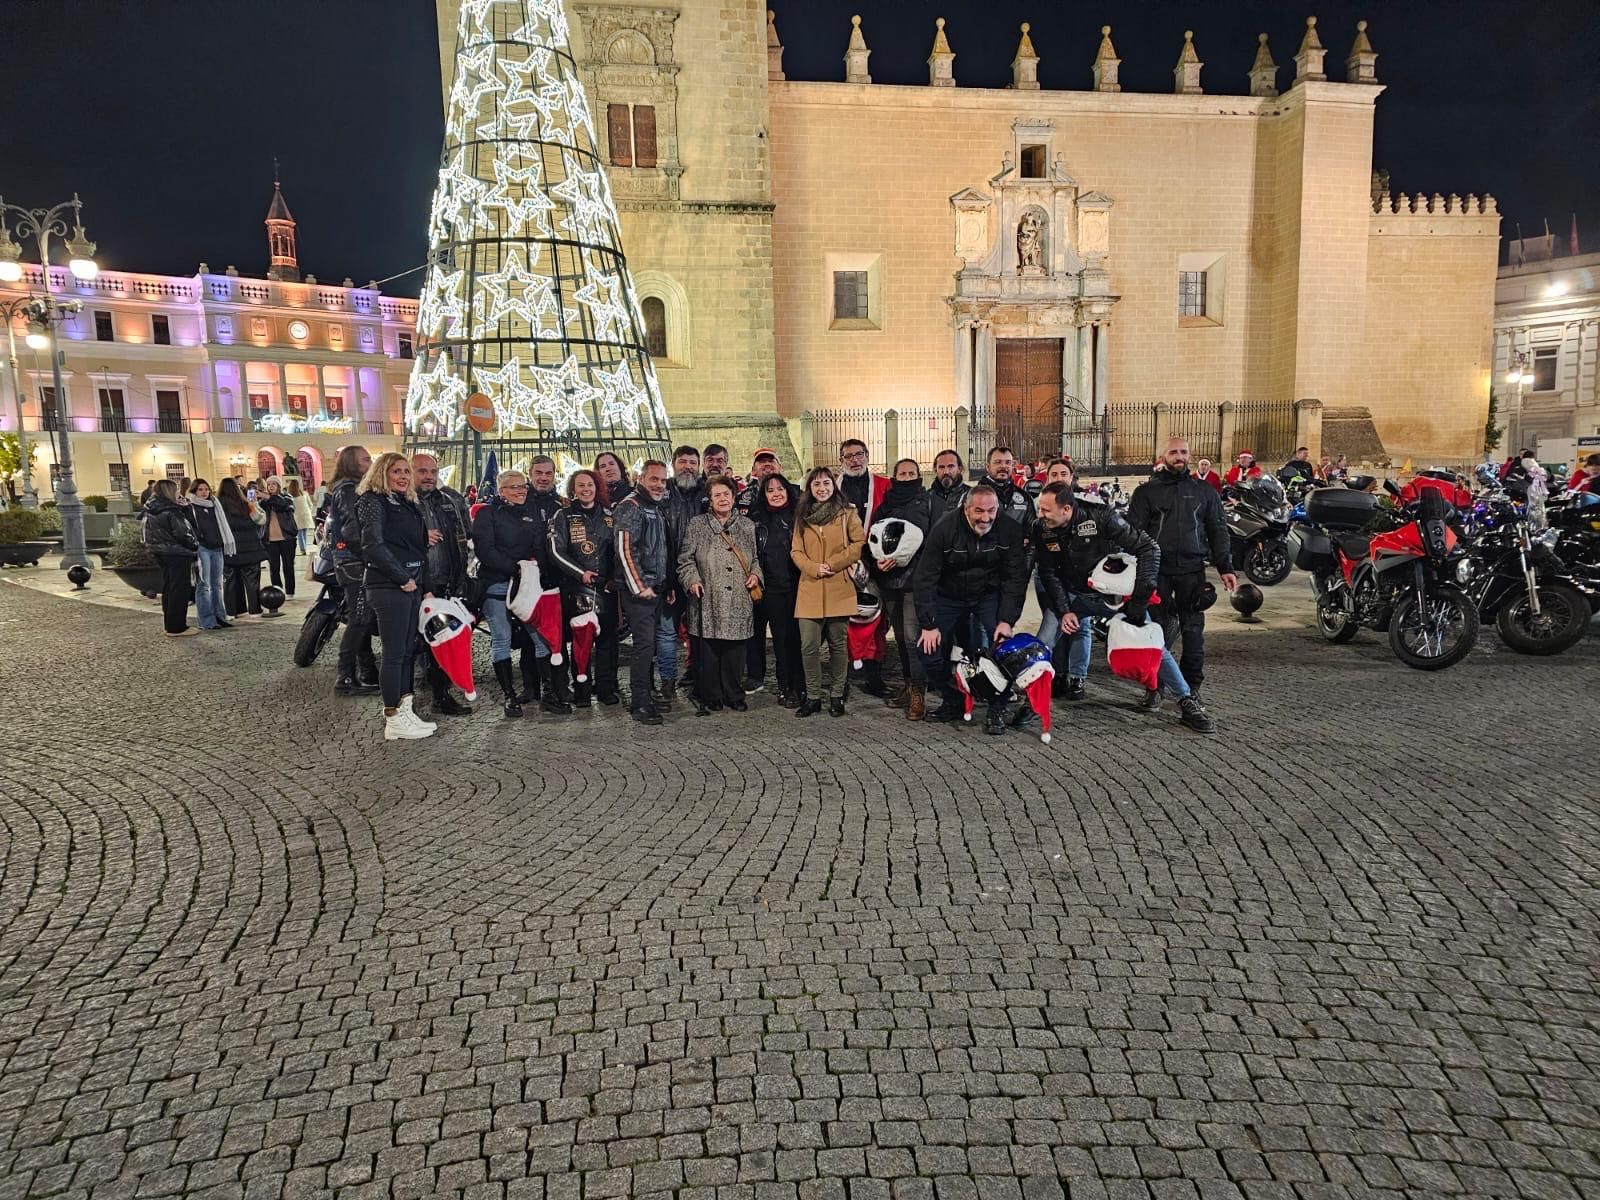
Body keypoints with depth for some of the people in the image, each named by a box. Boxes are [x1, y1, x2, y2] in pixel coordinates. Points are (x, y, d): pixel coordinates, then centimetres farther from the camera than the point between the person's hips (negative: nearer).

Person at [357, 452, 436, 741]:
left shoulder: (410, 504, 19)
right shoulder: (373, 501, -6)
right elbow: (373, 546, -16)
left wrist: (426, 587, 15)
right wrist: (403, 579, -14)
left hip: (412, 586, 8)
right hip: (388, 587, -8)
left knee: (408, 651, 10)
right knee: (394, 653, -5)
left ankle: (405, 711, 17)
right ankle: (394, 720, 1)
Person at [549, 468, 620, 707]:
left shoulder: (608, 515, 12)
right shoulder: (564, 517, 3)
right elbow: (556, 552, -3)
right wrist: (581, 573, -12)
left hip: (607, 587, 3)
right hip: (576, 588, -2)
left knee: (607, 637, 4)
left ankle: (606, 688, 12)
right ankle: (581, 691, 8)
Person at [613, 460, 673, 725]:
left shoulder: (657, 509, 19)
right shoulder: (630, 507, -9)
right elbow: (625, 550, -17)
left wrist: (668, 584, 19)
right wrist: (640, 586, -18)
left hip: (656, 589, 9)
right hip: (639, 589, -8)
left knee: (649, 644, 11)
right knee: (644, 644, -10)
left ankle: (643, 696, 19)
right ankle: (640, 704, -6)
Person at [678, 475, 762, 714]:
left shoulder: (747, 525, 14)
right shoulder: (697, 525, 6)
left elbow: (756, 557, 22)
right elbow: (685, 559, 5)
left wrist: (755, 574, 4)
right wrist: (692, 580, -9)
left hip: (739, 600, 2)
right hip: (708, 600, -2)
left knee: (735, 650, 5)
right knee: (707, 651, 0)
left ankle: (734, 695, 18)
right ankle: (710, 697, 12)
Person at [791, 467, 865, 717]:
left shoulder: (847, 512, 4)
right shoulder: (802, 516, 12)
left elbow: (860, 543, -1)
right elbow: (796, 551, 10)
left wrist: (833, 563, -10)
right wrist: (814, 568, -9)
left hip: (839, 588, -2)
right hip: (809, 589, 2)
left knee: (838, 644, 6)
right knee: (809, 646, -3)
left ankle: (836, 695, 17)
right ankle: (813, 696, 9)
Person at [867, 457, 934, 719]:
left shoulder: (928, 503, 3)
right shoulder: (885, 506, 14)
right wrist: (876, 562, -6)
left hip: (916, 578, -5)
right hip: (890, 579, 5)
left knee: (913, 635, -11)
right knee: (900, 636, 13)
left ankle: (918, 692, -6)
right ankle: (907, 683, 24)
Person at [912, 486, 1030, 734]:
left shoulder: (1010, 530, -18)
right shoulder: (945, 529, -22)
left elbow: (1016, 578, -12)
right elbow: (924, 578, -19)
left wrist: (1006, 620, -21)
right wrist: (928, 625, -21)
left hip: (989, 595, 0)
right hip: (948, 596, 0)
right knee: (931, 654, -6)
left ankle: (997, 710, -3)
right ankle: (954, 702, 18)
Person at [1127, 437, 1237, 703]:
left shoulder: (1204, 491, 14)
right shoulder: (1146, 491, 7)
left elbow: (1218, 531, 12)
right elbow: (1134, 532, 2)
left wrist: (1225, 568, 3)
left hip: (1192, 571, 2)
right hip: (1157, 570, -1)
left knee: (1193, 630, 2)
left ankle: (1192, 686, 10)